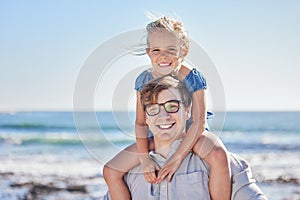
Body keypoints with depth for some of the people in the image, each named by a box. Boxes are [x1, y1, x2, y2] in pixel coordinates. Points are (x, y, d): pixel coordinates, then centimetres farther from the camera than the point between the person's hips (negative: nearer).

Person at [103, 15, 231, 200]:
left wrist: (176, 159, -28)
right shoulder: (144, 80, -11)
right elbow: (141, 123, -6)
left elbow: (199, 123, -23)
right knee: (110, 171, -8)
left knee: (219, 155, -37)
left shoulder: (192, 78, -21)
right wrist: (144, 159, -19)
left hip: (191, 134, -3)